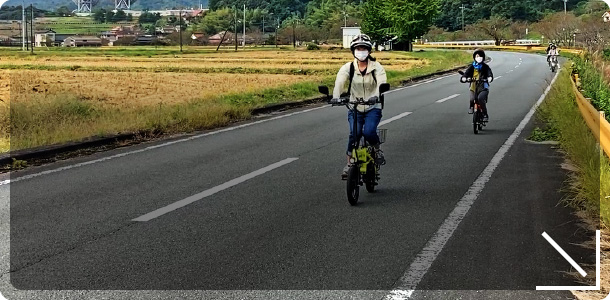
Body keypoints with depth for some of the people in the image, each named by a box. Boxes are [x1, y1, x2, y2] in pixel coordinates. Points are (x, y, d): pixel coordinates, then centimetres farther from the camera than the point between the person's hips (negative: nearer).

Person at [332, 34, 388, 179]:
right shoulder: (348, 68, -4)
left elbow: (382, 82, -23)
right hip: (355, 108, 1)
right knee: (354, 134, -19)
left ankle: (377, 149, 6)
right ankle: (349, 164, -4)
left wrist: (376, 95, -45)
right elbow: (339, 82, -19)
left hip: (373, 108, -1)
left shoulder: (376, 67, -6)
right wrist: (336, 97, -40)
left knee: (368, 132, -25)